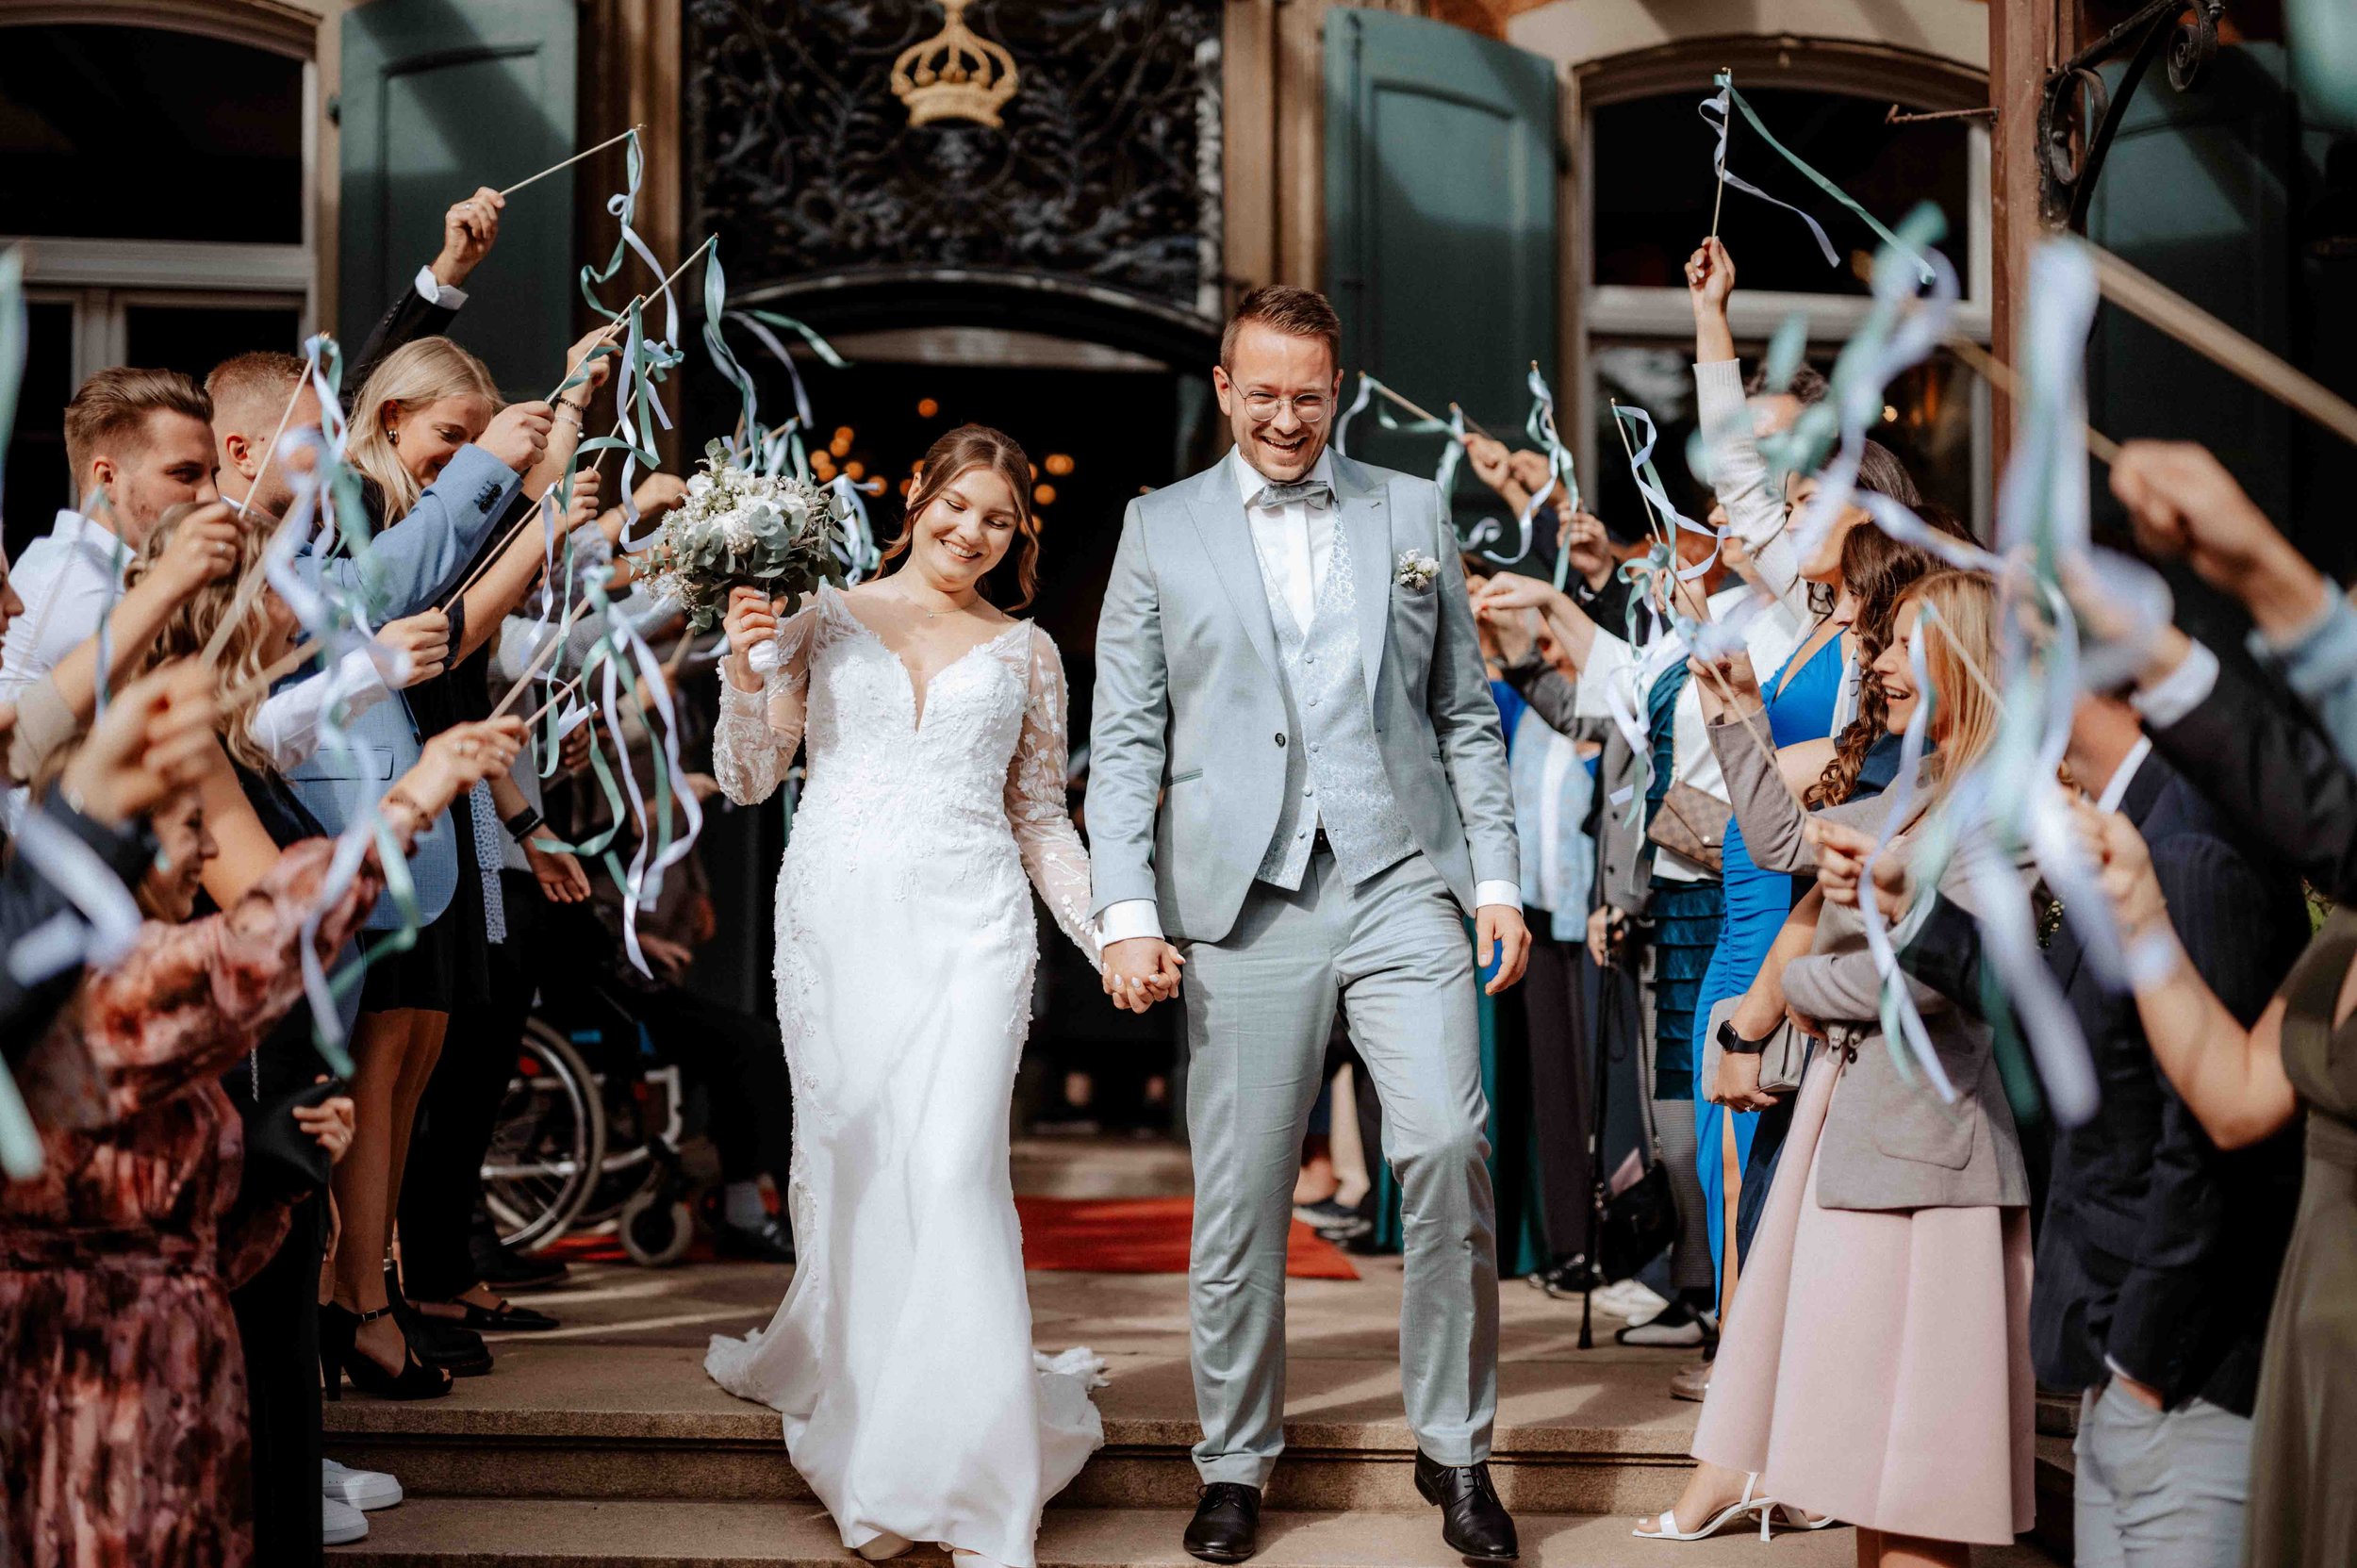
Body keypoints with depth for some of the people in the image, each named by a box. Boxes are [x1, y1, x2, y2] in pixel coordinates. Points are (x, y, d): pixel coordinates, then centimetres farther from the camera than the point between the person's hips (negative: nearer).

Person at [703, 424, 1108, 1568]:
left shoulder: (1026, 652, 13)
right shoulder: (824, 617, 10)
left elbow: (1040, 818, 16)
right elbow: (748, 779, 9)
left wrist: (1109, 935, 6)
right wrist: (744, 669, -7)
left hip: (971, 926, -1)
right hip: (836, 917, 1)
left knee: (955, 1166, -12)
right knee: (849, 1166, 2)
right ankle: (855, 1393, 23)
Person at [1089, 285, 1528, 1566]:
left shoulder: (1412, 513, 13)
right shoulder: (1160, 530, 9)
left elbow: (1465, 713, 14)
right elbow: (1124, 737, 6)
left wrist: (1498, 878, 6)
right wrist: (1126, 909, -3)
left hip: (1402, 883, 1)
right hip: (1243, 902, 0)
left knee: (1446, 1146, -11)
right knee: (1239, 1195, 3)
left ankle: (1455, 1448, 5)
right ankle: (1234, 1464, 18)